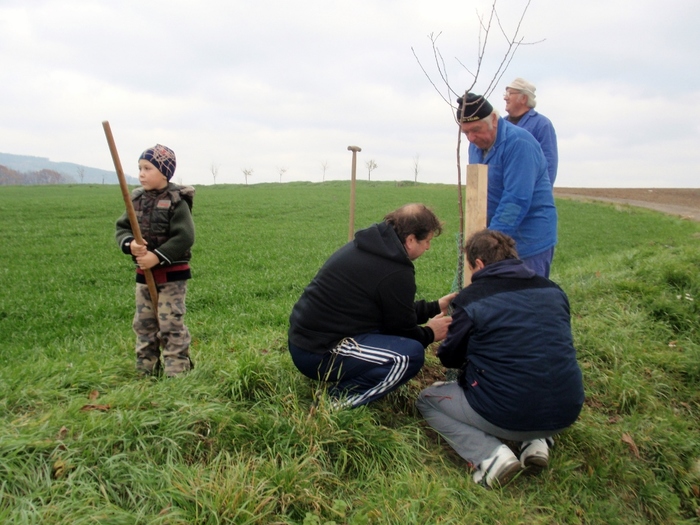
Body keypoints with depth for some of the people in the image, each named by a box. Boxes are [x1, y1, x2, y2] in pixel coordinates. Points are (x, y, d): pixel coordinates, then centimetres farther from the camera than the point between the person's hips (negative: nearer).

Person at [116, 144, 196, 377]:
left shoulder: (177, 201, -13)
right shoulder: (137, 199, 5)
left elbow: (184, 237, -20)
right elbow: (122, 228, 7)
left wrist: (158, 257, -23)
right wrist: (130, 244, -16)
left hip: (172, 274, -7)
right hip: (144, 273, 7)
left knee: (171, 324, -3)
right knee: (143, 324, 14)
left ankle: (177, 372, 9)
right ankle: (145, 371, 28)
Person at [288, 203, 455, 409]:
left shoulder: (369, 245, 9)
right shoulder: (396, 273, -18)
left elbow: (394, 311, 21)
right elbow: (402, 329, -5)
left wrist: (435, 307, 25)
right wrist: (429, 333, 14)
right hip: (319, 354, -10)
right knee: (411, 353, -17)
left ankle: (341, 384, 10)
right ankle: (341, 399, -10)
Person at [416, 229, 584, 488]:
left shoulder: (471, 298, -9)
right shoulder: (553, 290, 5)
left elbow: (450, 358, 3)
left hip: (506, 416, -6)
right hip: (565, 415, 6)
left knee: (427, 399, 17)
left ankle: (490, 455, -4)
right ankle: (537, 441, 13)